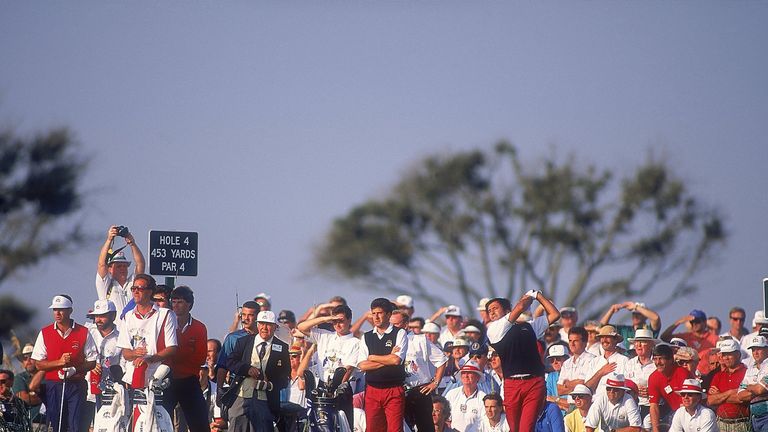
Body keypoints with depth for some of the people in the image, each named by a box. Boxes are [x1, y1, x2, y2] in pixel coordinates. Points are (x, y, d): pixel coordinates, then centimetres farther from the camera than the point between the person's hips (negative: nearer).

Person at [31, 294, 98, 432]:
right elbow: (38, 364, 3)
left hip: (76, 386, -1)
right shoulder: (45, 333, 6)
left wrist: (75, 369, -12)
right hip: (53, 385, 1)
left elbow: (92, 362, 6)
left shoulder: (83, 333, 4)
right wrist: (59, 362, -13)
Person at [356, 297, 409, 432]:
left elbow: (397, 360, -13)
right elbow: (362, 365, 0)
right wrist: (388, 359, -7)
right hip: (372, 390, 4)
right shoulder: (366, 337, 12)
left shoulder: (399, 334, 2)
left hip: (394, 390, -4)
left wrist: (372, 357, -1)